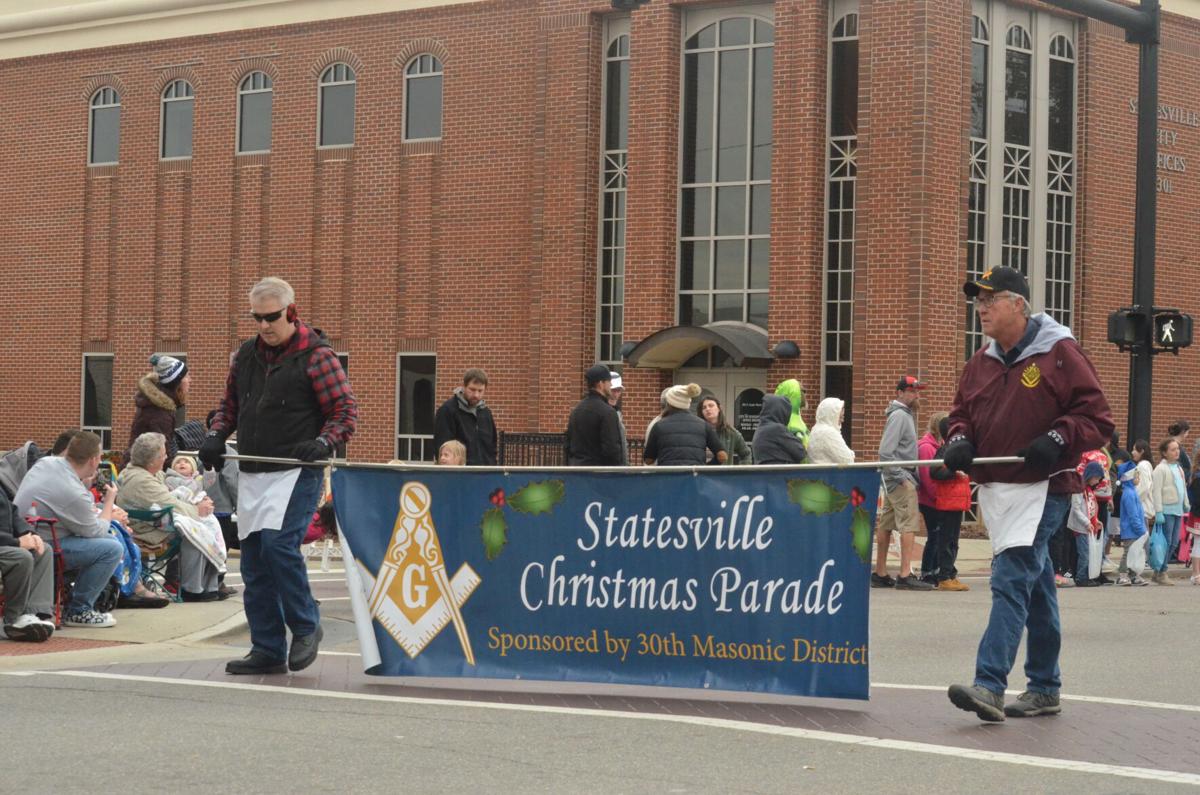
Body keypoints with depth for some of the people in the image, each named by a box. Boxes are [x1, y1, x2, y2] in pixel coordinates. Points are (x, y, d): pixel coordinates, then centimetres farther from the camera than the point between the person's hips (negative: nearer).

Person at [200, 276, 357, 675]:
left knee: (278, 542, -23)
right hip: (251, 473, 7)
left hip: (296, 472, -7)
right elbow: (230, 403, 24)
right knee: (254, 561, 6)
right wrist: (215, 437, 6)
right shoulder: (247, 354, 13)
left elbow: (346, 410, -6)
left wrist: (322, 442, -22)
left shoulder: (317, 355, -6)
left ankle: (305, 627, -3)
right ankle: (268, 650, 14)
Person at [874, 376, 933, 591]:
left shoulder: (904, 415, 20)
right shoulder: (899, 415, -11)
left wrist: (910, 476, 14)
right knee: (909, 525, -13)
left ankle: (880, 574, 15)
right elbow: (885, 451, -19)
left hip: (895, 479, 10)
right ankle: (905, 575, -17)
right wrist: (901, 478, -19)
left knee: (886, 525, 11)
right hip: (900, 479, -10)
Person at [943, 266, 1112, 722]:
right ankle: (1044, 688, 22)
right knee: (1034, 584, 15)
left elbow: (1096, 417, -8)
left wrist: (1058, 438, -23)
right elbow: (962, 412, 21)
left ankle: (990, 685, -23)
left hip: (1042, 487, -7)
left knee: (1011, 579, -17)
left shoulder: (1059, 354, -8)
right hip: (993, 486, 7)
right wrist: (959, 440, 0)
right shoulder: (981, 363, 13)